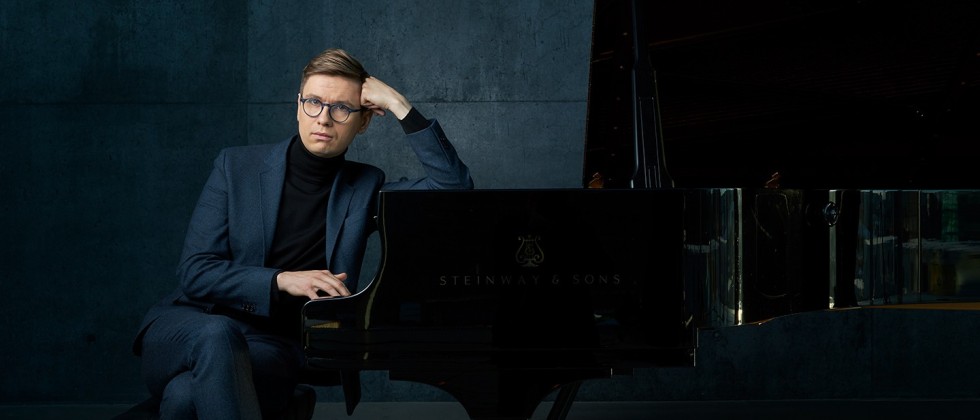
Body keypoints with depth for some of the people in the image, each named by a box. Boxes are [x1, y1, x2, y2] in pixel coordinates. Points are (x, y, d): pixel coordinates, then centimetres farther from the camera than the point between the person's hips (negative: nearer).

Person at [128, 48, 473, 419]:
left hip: (274, 347, -1)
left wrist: (399, 106, -3)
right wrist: (281, 280, -15)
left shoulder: (364, 189, 11)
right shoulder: (237, 165, 7)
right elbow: (194, 272, 0)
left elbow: (455, 188, -1)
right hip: (189, 329, 1)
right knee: (218, 334, -40)